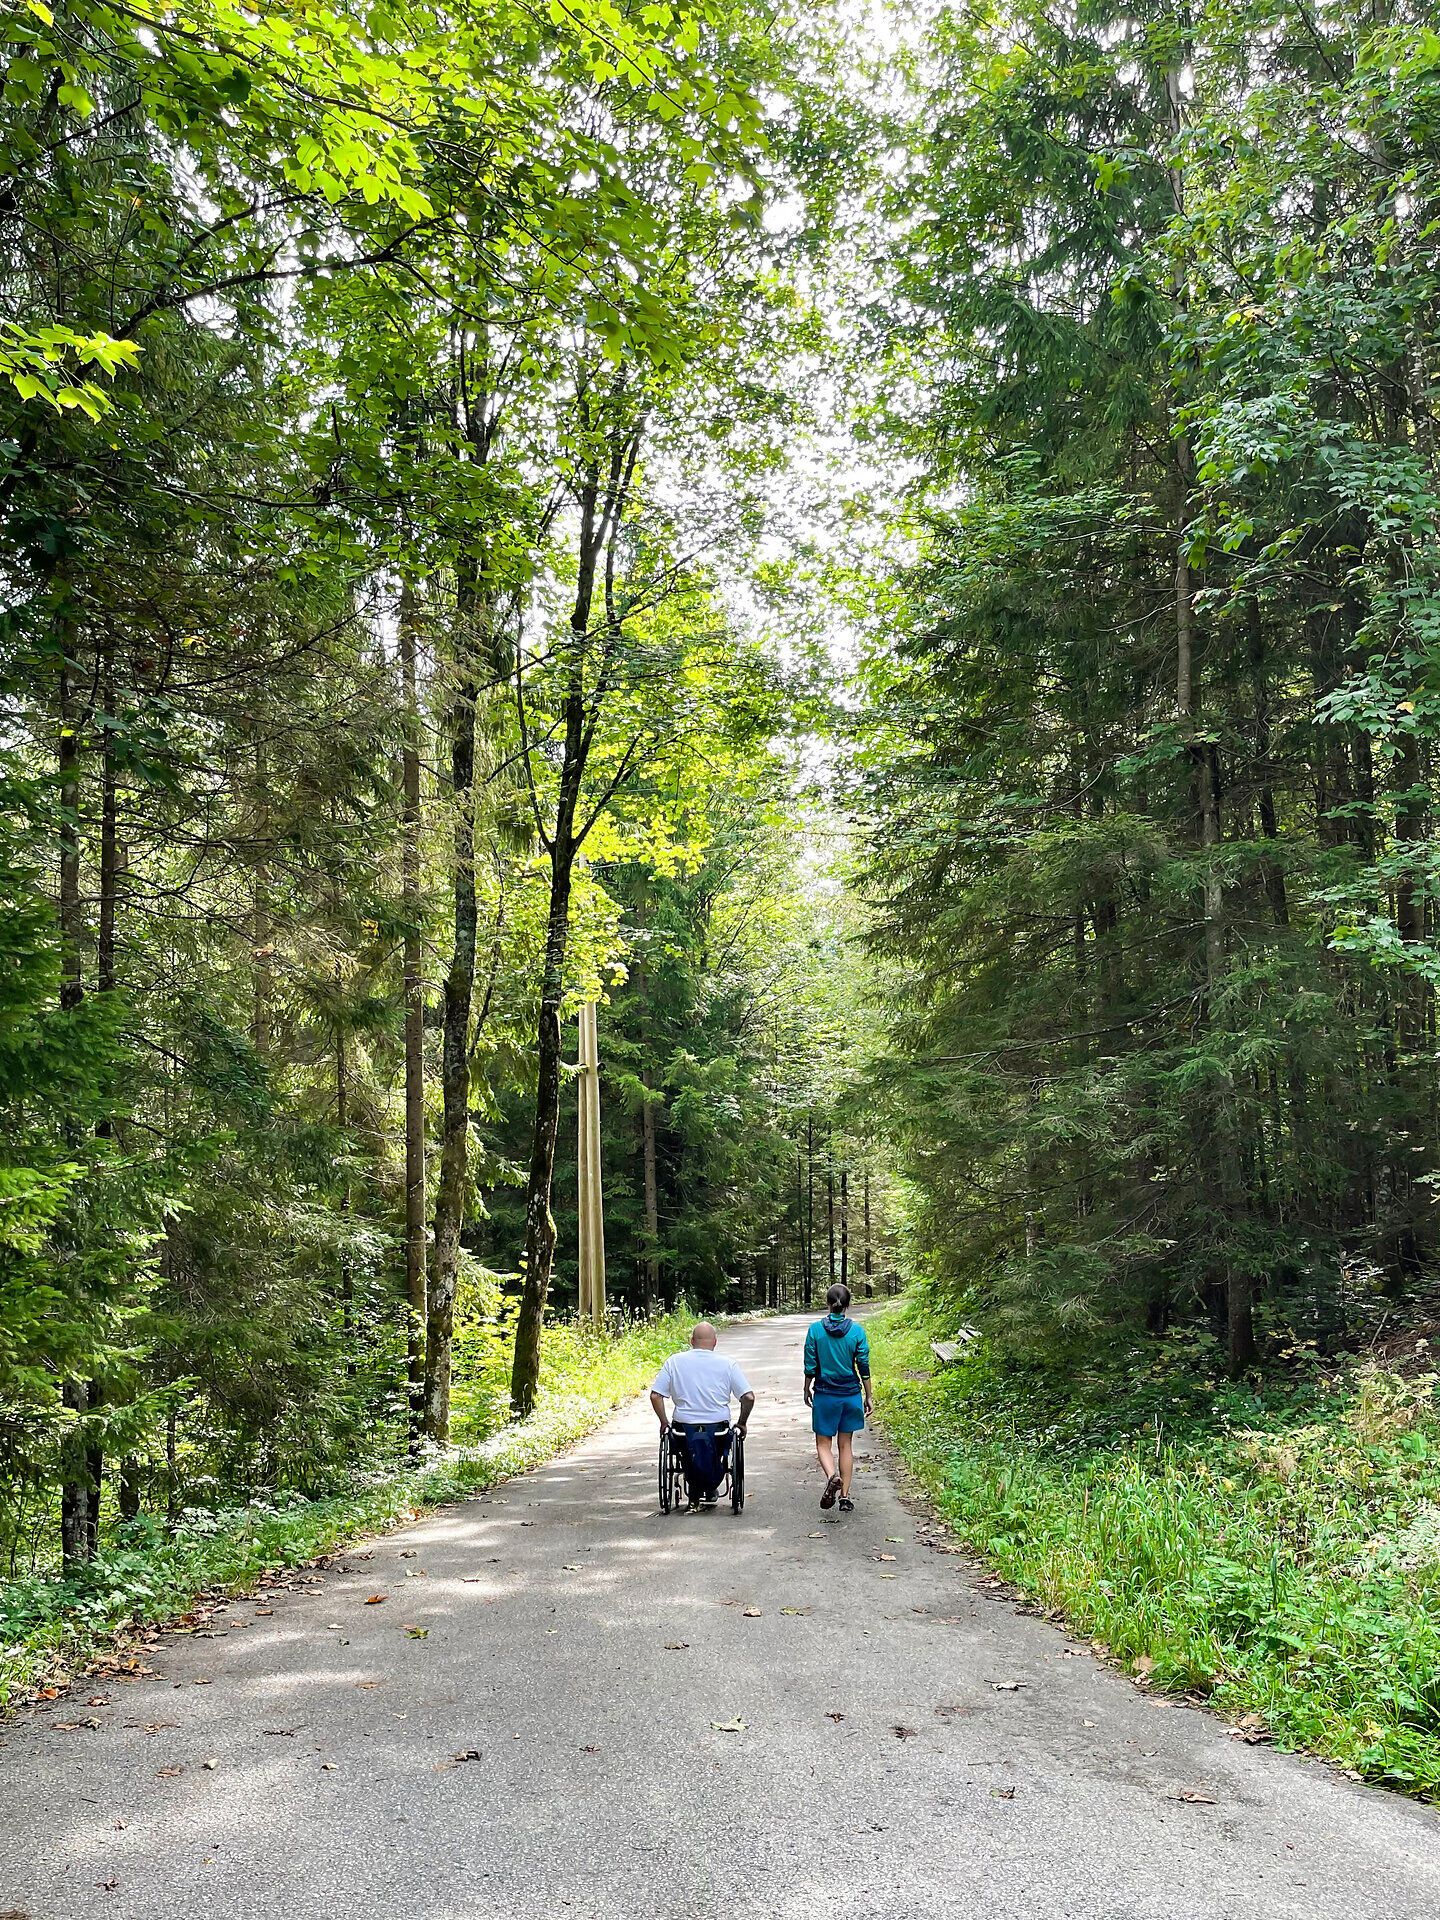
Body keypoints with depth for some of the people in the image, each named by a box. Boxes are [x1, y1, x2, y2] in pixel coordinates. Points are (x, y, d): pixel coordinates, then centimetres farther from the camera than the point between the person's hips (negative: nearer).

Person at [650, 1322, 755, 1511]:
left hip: (684, 1430, 1)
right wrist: (741, 1424, 9)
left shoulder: (675, 1361, -1)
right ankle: (711, 1491, 35)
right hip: (717, 1430, -1)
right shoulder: (727, 1364, -3)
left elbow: (655, 1396, -5)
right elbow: (748, 1397, -6)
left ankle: (694, 1495, 27)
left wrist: (664, 1422, 8)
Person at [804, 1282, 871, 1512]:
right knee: (846, 1445, 12)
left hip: (825, 1395, -1)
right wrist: (868, 1397, 8)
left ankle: (832, 1476, -19)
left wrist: (807, 1390, 12)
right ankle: (845, 1496, 11)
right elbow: (864, 1367, -3)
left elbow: (810, 1366, -4)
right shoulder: (856, 1330, -7)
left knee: (823, 1443, 9)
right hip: (850, 1394, 2)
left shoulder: (816, 1329, -9)